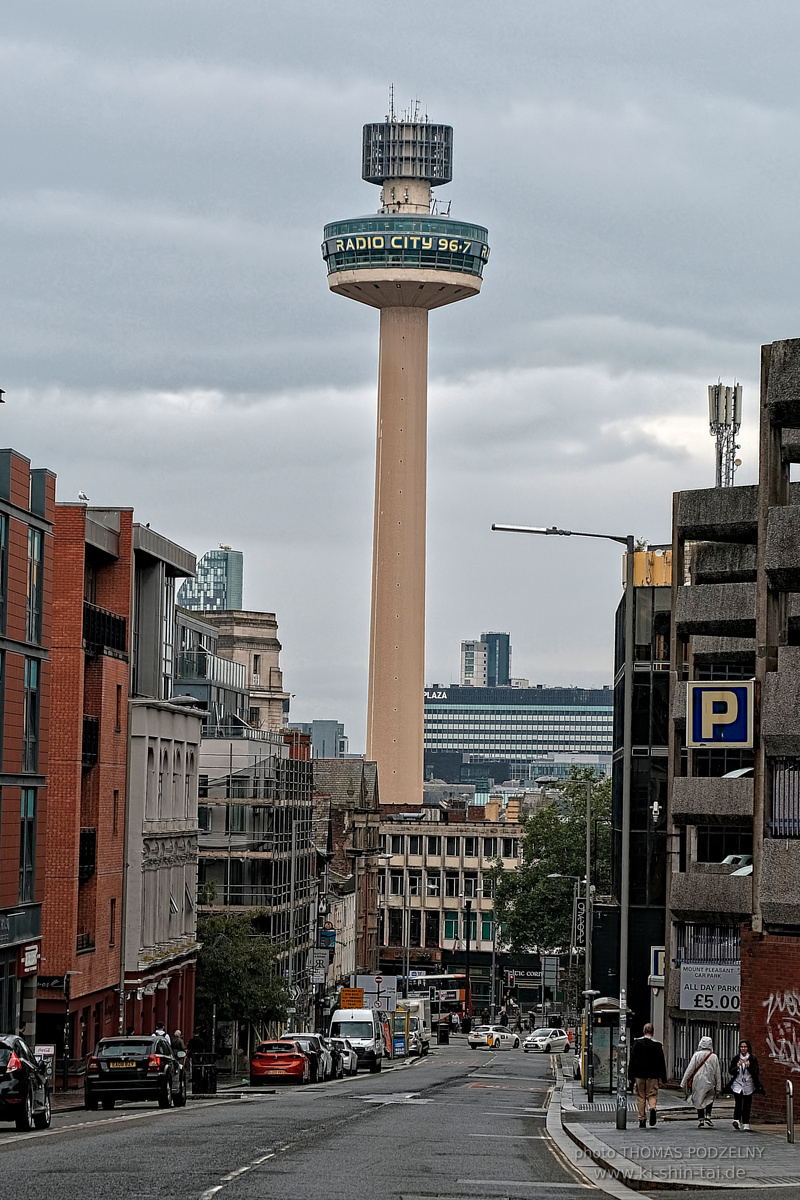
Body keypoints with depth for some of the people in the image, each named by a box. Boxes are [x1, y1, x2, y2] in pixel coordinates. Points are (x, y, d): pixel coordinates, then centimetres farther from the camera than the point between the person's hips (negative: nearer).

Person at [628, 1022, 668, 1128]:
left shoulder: (637, 1043, -1)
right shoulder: (657, 1045, -1)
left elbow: (632, 1060, -1)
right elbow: (662, 1062, 2)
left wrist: (631, 1076, 3)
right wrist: (663, 1078, 7)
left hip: (639, 1074, 0)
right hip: (653, 1075, 0)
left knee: (640, 1097, 7)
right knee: (652, 1094, 9)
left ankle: (642, 1120, 5)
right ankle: (652, 1108, -23)